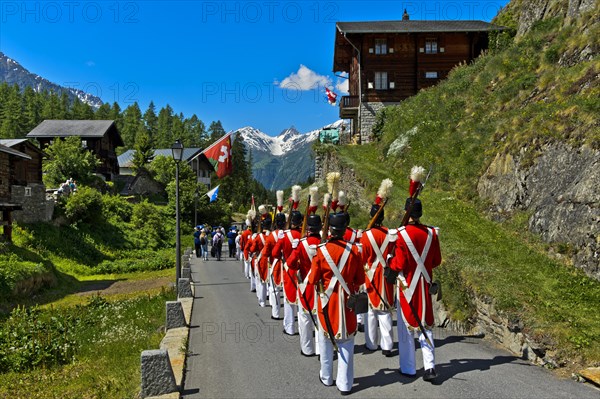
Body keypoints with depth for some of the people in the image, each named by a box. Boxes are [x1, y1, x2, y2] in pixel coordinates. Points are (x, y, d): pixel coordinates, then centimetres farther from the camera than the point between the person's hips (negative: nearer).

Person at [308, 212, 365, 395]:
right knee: (346, 342, 9)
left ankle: (326, 378, 31)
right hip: (347, 300, 1)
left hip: (327, 300, 0)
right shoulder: (354, 250, -8)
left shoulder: (321, 250, -12)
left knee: (326, 340, 17)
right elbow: (360, 280, -1)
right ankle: (345, 384, 11)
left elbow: (313, 279, -6)